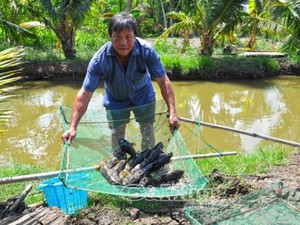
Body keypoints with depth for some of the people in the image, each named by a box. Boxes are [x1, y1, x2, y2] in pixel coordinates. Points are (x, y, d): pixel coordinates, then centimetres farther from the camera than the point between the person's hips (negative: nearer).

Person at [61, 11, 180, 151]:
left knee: (148, 133, 3)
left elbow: (163, 81, -26)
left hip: (142, 95, 1)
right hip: (115, 100, 0)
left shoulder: (146, 50, -32)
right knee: (116, 136, 6)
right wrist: (73, 127, -34)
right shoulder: (100, 60, -33)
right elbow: (84, 94, -31)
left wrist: (172, 113, -34)